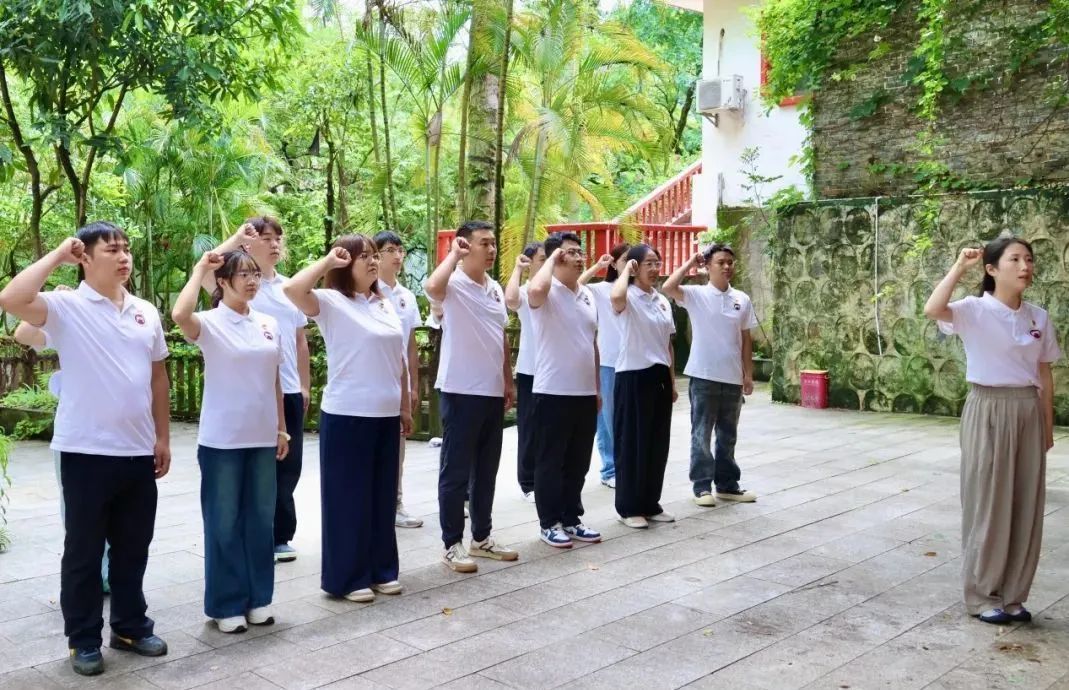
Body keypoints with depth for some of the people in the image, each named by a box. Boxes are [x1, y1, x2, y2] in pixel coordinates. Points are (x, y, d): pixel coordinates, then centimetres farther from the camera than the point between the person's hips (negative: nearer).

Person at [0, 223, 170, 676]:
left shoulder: (146, 313, 9)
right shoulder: (66, 307, -6)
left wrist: (163, 436, 11)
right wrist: (56, 256, -16)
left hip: (138, 451, 5)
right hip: (86, 451, -5)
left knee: (132, 547, 15)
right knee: (84, 549, 7)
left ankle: (130, 626, 30)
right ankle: (83, 639, 20)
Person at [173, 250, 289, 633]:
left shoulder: (269, 325, 7)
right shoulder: (210, 324, -8)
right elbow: (180, 315, -32)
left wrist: (282, 428, 13)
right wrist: (200, 269, -21)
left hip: (262, 438, 5)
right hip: (222, 440, -5)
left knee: (261, 520, 13)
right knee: (224, 523, 5)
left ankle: (259, 599, 25)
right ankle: (227, 606, 17)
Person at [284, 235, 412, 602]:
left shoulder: (386, 305, 12)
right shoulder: (331, 302, -7)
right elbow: (292, 289, -28)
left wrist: (405, 407, 15)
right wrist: (327, 261, -16)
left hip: (385, 415, 6)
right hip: (346, 415, -6)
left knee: (382, 495, 14)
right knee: (348, 496, 2)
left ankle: (381, 569, 27)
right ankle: (347, 577, 14)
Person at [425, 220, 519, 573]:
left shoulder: (496, 288, 13)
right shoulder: (454, 285, -11)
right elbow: (432, 286, -36)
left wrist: (508, 382, 16)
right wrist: (454, 253, -23)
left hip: (493, 392, 8)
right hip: (461, 392, -8)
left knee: (487, 470, 15)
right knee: (456, 471, 1)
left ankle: (482, 537, 26)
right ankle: (452, 544, 10)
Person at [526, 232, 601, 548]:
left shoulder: (588, 295, 13)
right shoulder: (547, 293, -9)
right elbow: (535, 289, -36)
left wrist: (597, 387, 17)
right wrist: (552, 258, -18)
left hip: (584, 393, 7)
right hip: (552, 392, -7)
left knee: (578, 463, 14)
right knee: (550, 462, 4)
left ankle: (572, 519, 25)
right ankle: (550, 523, 14)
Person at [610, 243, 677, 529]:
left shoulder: (663, 301, 12)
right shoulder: (629, 298, -9)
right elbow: (616, 296, -37)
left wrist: (672, 381, 15)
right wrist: (625, 269, -18)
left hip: (659, 377, 7)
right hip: (633, 377, -7)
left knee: (657, 443, 12)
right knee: (631, 443, 1)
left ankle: (650, 504, 23)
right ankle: (629, 507, 11)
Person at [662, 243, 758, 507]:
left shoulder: (742, 299, 6)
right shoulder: (696, 295, -5)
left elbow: (746, 340, 10)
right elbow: (667, 288, -24)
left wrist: (748, 374, 7)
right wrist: (689, 263, -13)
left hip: (732, 378, 4)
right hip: (703, 376, -4)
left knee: (728, 435, 13)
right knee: (701, 434, 3)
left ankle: (727, 484, 23)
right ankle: (702, 486, 11)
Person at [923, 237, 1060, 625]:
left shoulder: (1039, 318, 7)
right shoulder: (974, 310, -9)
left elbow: (1045, 375, 12)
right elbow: (932, 310, -31)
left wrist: (1048, 426, 12)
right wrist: (959, 268, -23)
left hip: (1028, 412, 5)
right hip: (989, 411, -5)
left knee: (1026, 506, 9)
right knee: (988, 503, 2)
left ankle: (1012, 595, 22)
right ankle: (981, 596, 15)